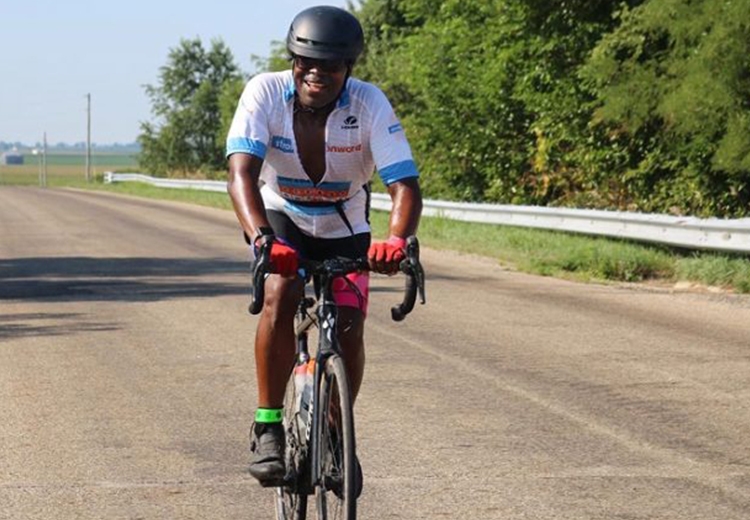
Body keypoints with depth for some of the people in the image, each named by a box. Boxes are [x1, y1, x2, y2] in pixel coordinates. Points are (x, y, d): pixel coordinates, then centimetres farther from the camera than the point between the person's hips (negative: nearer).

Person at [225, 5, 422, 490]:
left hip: (344, 228, 1)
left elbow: (406, 185, -33)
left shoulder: (371, 104, -25)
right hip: (282, 217, -1)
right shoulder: (265, 92, -25)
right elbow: (242, 174, -36)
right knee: (281, 296, -29)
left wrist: (396, 239, -53)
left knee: (349, 328, -14)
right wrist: (262, 236, -54)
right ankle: (268, 426, -18)